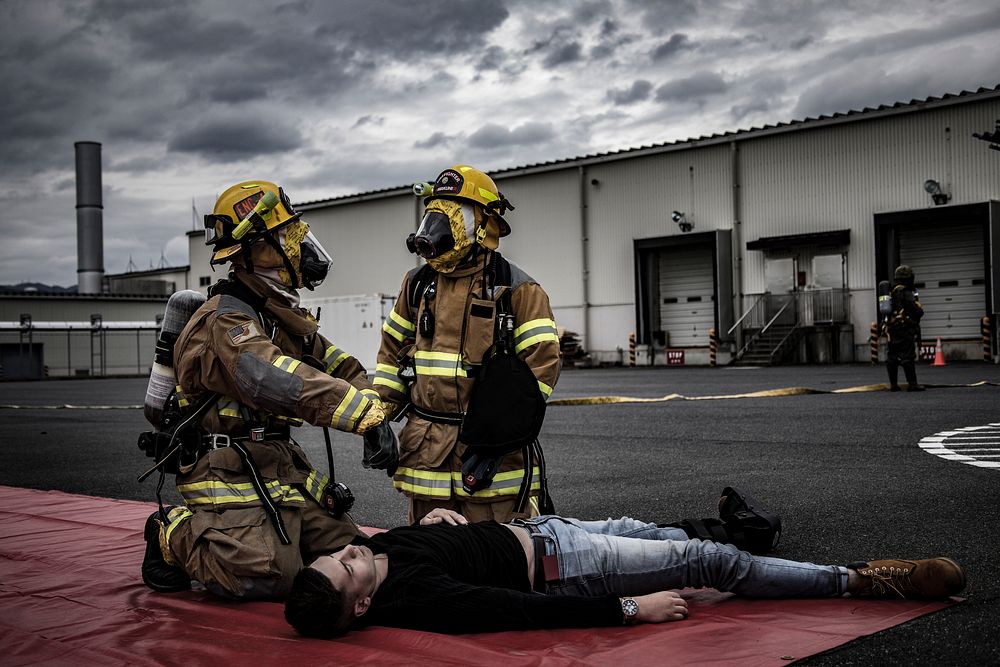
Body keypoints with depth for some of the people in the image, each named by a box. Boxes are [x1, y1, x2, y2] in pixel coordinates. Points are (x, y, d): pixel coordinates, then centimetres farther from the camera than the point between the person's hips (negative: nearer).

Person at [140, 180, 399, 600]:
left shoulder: (281, 314, 16)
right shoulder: (226, 320, -17)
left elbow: (335, 363, 10)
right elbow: (275, 380, -34)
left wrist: (375, 409, -11)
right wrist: (368, 413, -40)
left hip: (280, 465, 9)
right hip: (228, 470, -9)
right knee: (269, 576, -23)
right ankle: (175, 536, 3)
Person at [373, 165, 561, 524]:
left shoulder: (516, 288, -5)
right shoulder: (418, 284, 13)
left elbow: (542, 363, -10)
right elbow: (393, 350, 21)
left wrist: (500, 436, -14)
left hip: (493, 449, -5)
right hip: (426, 447, 5)